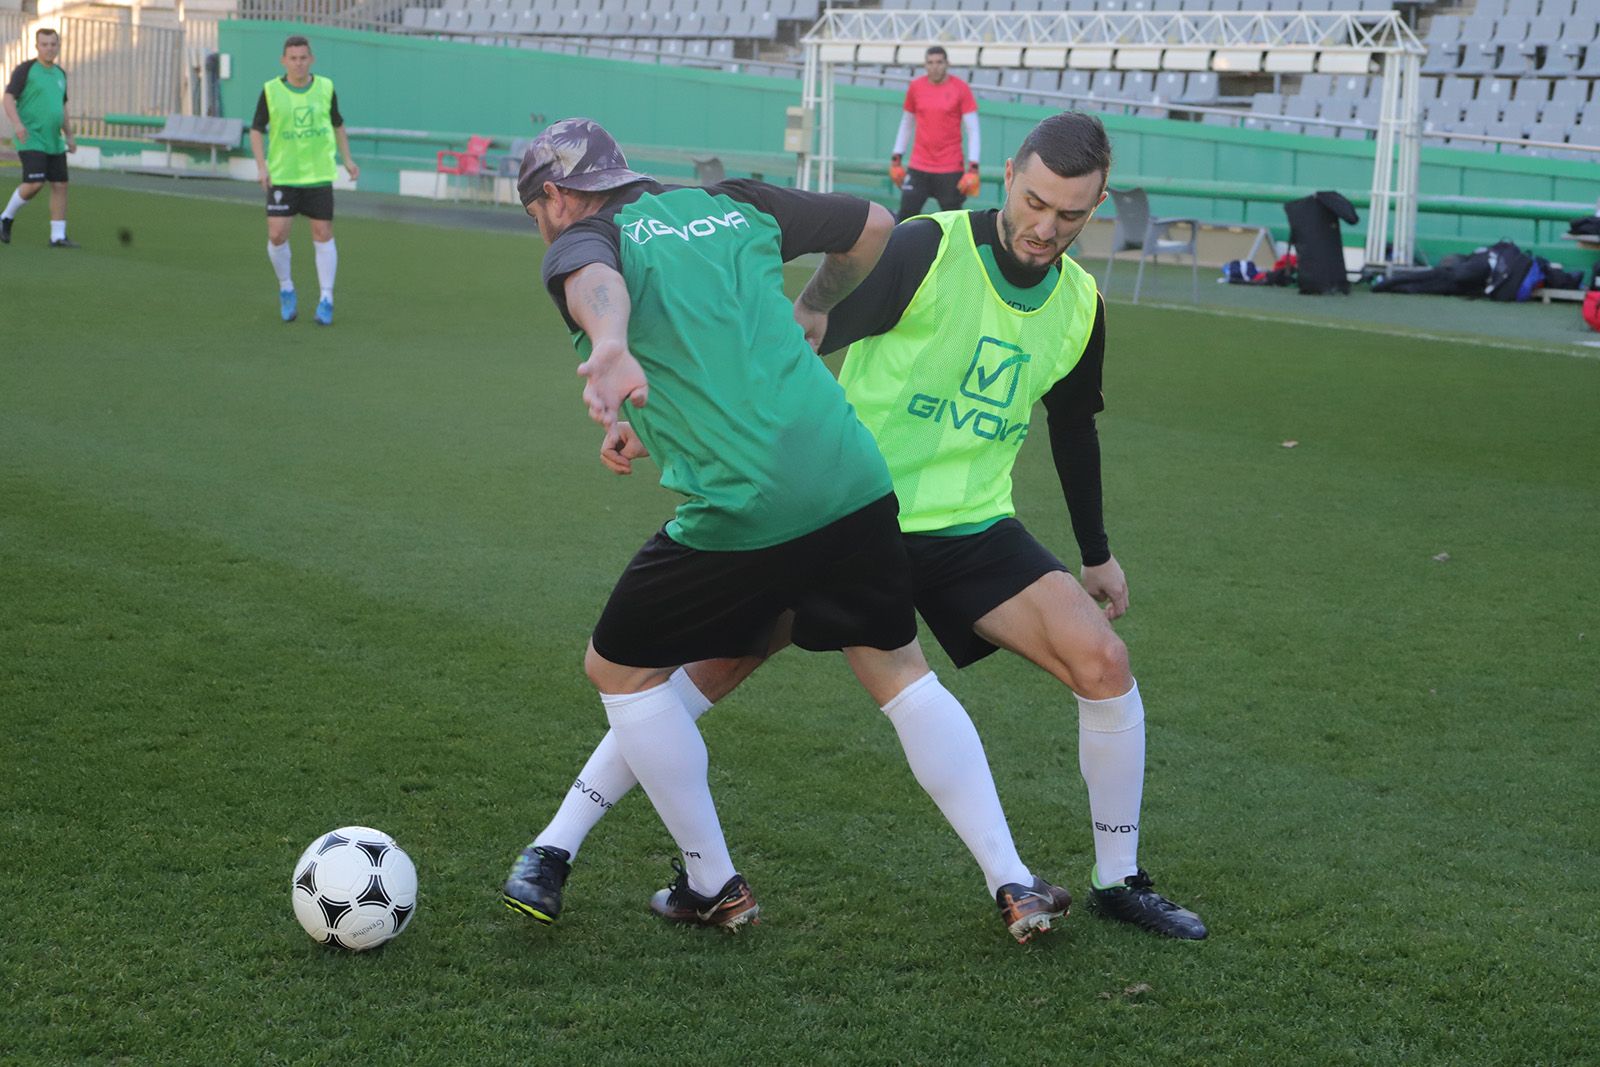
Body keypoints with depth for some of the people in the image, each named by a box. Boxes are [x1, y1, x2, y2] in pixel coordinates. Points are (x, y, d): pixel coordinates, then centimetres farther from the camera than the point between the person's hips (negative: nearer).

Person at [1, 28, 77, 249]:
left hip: (54, 141, 7)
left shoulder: (60, 74, 16)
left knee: (60, 185, 1)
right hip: (31, 139, -7)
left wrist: (69, 135, 19)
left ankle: (58, 236, 5)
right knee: (34, 183, -17)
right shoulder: (25, 70, -4)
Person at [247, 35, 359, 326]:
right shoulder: (271, 91, -4)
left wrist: (347, 159, 7)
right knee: (277, 235, -7)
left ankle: (326, 300, 10)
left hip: (319, 174, 1)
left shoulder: (326, 88, 1)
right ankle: (286, 290, 18)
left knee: (323, 235, 2)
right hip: (282, 176, -1)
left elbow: (338, 125, 15)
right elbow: (256, 130, 2)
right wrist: (261, 165, -10)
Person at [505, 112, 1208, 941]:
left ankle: (1118, 880, 10)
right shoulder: (926, 251, -13)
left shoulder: (1080, 304, 4)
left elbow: (1073, 428, 21)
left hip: (971, 528, 4)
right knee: (714, 664, -11)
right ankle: (554, 849, 2)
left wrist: (1097, 554, 28)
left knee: (1103, 663, -10)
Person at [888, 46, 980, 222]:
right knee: (906, 213, -5)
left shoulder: (960, 88, -4)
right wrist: (896, 159, 13)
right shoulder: (915, 87, 5)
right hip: (918, 167, 2)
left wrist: (973, 168, -12)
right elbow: (906, 124, 16)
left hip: (951, 169, -2)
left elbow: (973, 130, -5)